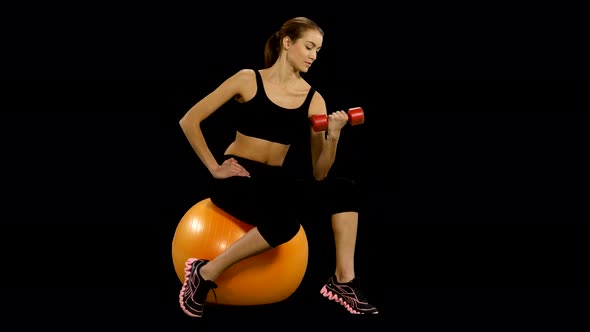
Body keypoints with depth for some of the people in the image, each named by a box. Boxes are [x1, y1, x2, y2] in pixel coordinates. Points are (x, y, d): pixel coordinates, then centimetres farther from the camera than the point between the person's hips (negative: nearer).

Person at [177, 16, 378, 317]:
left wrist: (332, 136, -18)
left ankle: (343, 282, -17)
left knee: (342, 190, -20)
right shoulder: (249, 80, -5)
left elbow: (319, 174, -2)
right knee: (284, 222, -34)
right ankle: (205, 273, -18)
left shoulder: (313, 100, 3)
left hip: (276, 180, 5)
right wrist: (214, 168, -6)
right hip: (237, 177, -5)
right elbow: (189, 121, -3)